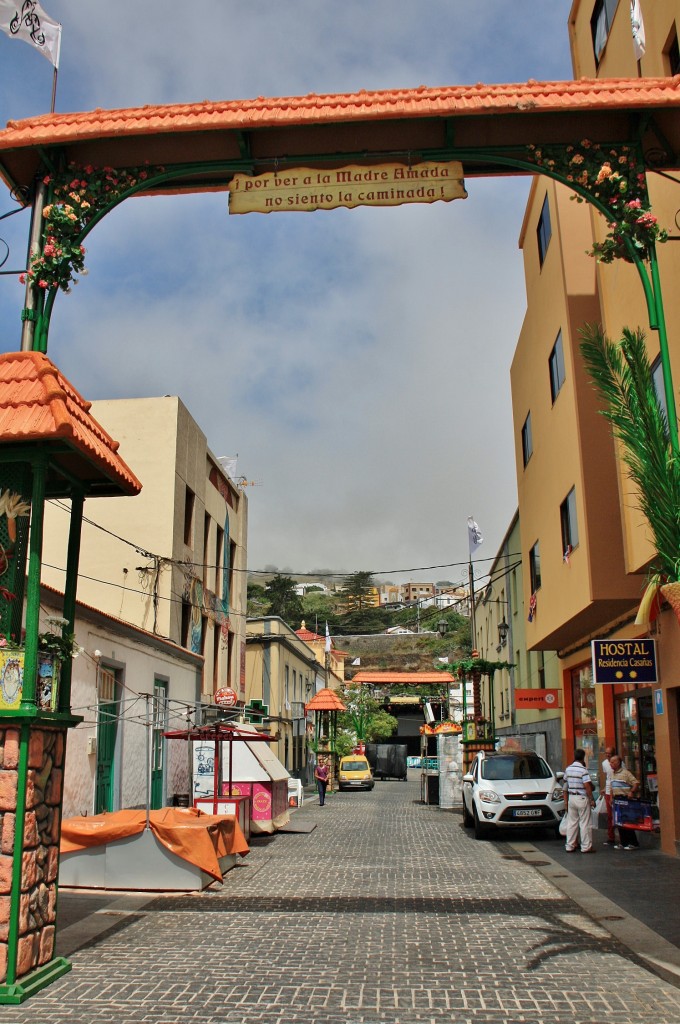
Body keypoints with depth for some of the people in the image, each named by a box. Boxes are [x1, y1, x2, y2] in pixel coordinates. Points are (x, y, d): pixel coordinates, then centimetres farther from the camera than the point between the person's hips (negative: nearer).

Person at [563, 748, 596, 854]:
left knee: (571, 822, 10)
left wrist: (566, 800, 17)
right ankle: (586, 847, 4)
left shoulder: (568, 769, 7)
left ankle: (570, 846, 13)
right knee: (585, 823, 1)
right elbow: (587, 786, -18)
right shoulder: (583, 770, -13)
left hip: (571, 798, 6)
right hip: (582, 798, -6)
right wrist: (592, 799, -11)